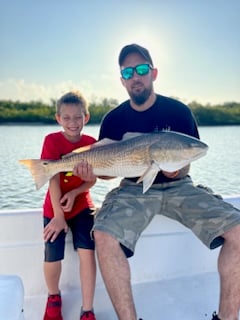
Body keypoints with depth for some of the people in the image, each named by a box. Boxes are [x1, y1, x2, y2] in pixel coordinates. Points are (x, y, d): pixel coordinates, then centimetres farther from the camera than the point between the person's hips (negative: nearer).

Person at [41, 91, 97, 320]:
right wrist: (58, 215, -21)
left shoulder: (91, 143, -5)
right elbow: (53, 179, -18)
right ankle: (53, 297, 30)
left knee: (87, 253, -11)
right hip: (55, 208, -1)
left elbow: (92, 180, -2)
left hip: (82, 206, 2)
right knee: (52, 259, -3)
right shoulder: (52, 140, -13)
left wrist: (74, 193, -20)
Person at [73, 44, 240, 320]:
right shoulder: (114, 119, 1)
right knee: (104, 236, -31)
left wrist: (177, 170, -21)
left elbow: (186, 165, 3)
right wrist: (91, 171, -15)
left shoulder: (178, 111, -1)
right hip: (134, 189, 0)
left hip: (177, 186, 1)